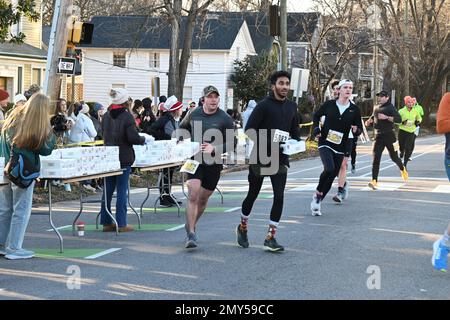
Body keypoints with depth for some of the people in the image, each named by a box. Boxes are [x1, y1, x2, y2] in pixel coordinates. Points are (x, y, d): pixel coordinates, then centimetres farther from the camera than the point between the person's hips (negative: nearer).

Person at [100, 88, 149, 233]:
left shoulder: (106, 116, 6)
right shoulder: (127, 116, -13)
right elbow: (133, 138, -17)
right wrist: (145, 139, 0)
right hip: (124, 158, -6)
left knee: (107, 190, 10)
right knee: (122, 191, -1)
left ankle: (106, 222, 14)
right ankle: (121, 224, 0)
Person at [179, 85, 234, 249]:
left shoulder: (225, 119, -6)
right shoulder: (193, 114, 1)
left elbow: (231, 144, -4)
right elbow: (182, 128, 21)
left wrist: (214, 149, -18)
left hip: (213, 163, 1)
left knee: (203, 199, 12)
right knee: (193, 196, -15)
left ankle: (190, 226, 36)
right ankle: (191, 235, -14)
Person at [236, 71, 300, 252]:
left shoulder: (291, 107, 9)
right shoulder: (264, 106, -10)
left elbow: (294, 130, 21)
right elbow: (249, 130, -14)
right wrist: (265, 143, -23)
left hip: (280, 158, 4)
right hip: (260, 157, -4)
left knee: (279, 195, -10)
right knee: (253, 194, 12)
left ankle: (270, 237, -4)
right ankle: (243, 227, 36)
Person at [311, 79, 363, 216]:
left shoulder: (354, 110, 2)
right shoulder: (329, 104, -1)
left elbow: (359, 128, 8)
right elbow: (316, 115, 16)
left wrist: (356, 130, -15)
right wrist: (316, 128, 0)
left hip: (340, 148, 3)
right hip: (325, 144, -3)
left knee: (332, 176, 5)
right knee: (329, 169, -26)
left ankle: (318, 201, 22)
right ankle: (317, 193, -3)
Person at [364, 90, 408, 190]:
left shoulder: (390, 107, -6)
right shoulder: (376, 108, 12)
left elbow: (399, 119, -17)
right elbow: (372, 118, 27)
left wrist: (386, 117, -26)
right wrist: (369, 122, 5)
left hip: (389, 135, -4)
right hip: (378, 136, 4)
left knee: (394, 157, 10)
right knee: (376, 158, -10)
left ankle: (402, 169, 42)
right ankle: (374, 181, -16)